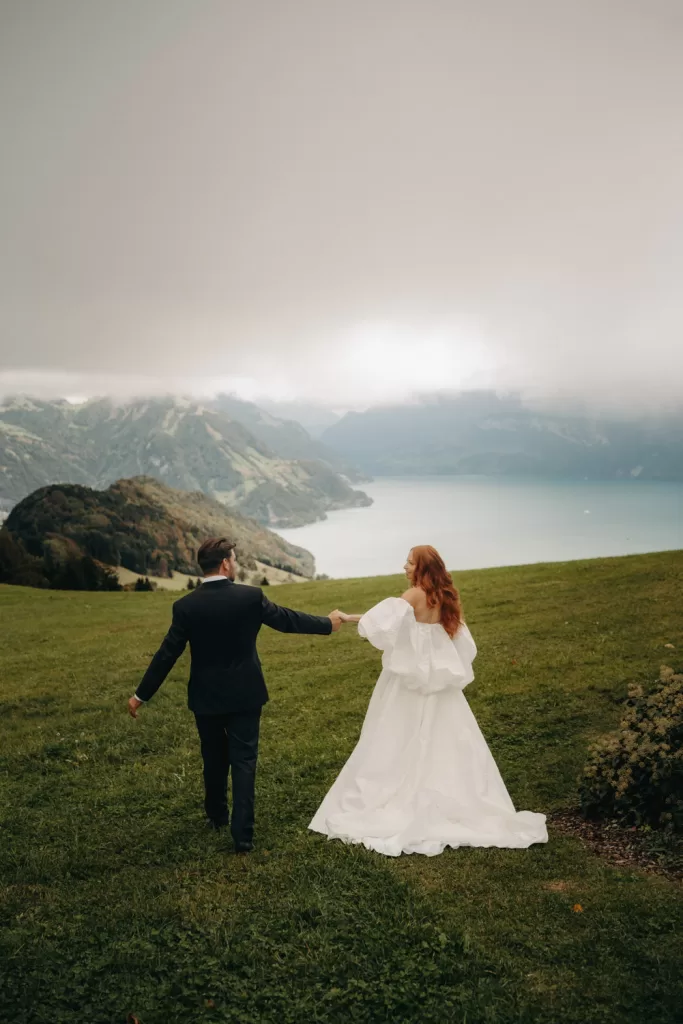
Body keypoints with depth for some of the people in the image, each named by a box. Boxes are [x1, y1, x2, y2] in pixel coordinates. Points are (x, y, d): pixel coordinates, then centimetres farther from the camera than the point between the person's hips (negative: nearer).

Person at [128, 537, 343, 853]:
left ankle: (217, 815, 39)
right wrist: (327, 623, 15)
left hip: (206, 697, 2)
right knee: (243, 762, 5)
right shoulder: (251, 596, -13)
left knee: (214, 759, 21)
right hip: (244, 694, -1)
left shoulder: (186, 606, -11)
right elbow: (287, 619, -1)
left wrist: (142, 694, 1)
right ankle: (243, 835, 3)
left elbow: (167, 653, -9)